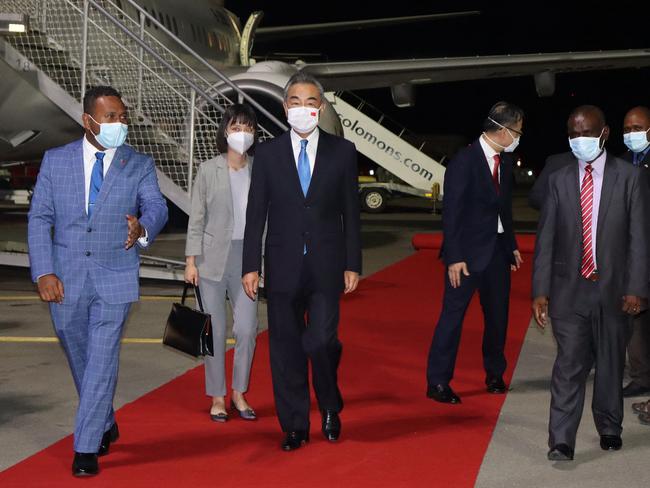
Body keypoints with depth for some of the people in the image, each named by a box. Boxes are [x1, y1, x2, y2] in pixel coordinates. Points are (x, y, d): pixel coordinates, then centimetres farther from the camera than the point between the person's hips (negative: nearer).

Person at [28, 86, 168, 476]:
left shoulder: (140, 164, 3)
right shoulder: (56, 160, 3)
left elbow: (157, 207, -9)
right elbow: (40, 218, 2)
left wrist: (143, 228, -34)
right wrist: (44, 272, -8)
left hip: (115, 278, -2)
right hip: (65, 279, 2)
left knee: (102, 362, -6)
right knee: (80, 360, 14)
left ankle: (87, 449, 2)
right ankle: (106, 427, 36)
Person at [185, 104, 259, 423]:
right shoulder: (208, 170, 0)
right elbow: (197, 218, 0)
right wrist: (191, 260, -5)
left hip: (246, 257, 2)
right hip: (213, 257, -1)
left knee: (247, 329, -1)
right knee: (214, 330, 4)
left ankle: (239, 394, 17)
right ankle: (217, 398, 16)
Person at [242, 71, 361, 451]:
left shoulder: (342, 151, 3)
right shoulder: (268, 153, 4)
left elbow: (351, 212, 4)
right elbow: (256, 214, 3)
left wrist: (353, 265, 0)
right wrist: (251, 266, -1)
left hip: (326, 267, -1)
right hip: (283, 267, 1)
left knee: (322, 340, -11)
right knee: (287, 348, 5)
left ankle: (331, 408, 17)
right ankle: (295, 426, 17)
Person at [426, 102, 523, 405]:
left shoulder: (505, 160, 8)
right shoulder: (464, 161, -14)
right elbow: (451, 213, -15)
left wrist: (512, 245, 15)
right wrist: (454, 257, -18)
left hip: (498, 249, 7)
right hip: (468, 251, -7)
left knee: (498, 314, 15)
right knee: (453, 314, -3)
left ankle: (495, 374, 30)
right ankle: (437, 382, 4)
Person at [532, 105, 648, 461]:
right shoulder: (559, 180, 5)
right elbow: (545, 239, 4)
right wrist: (540, 291, -2)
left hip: (613, 289, 0)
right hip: (569, 289, 0)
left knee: (611, 364, 12)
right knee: (569, 364, -6)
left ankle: (609, 429, 31)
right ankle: (561, 442, -5)